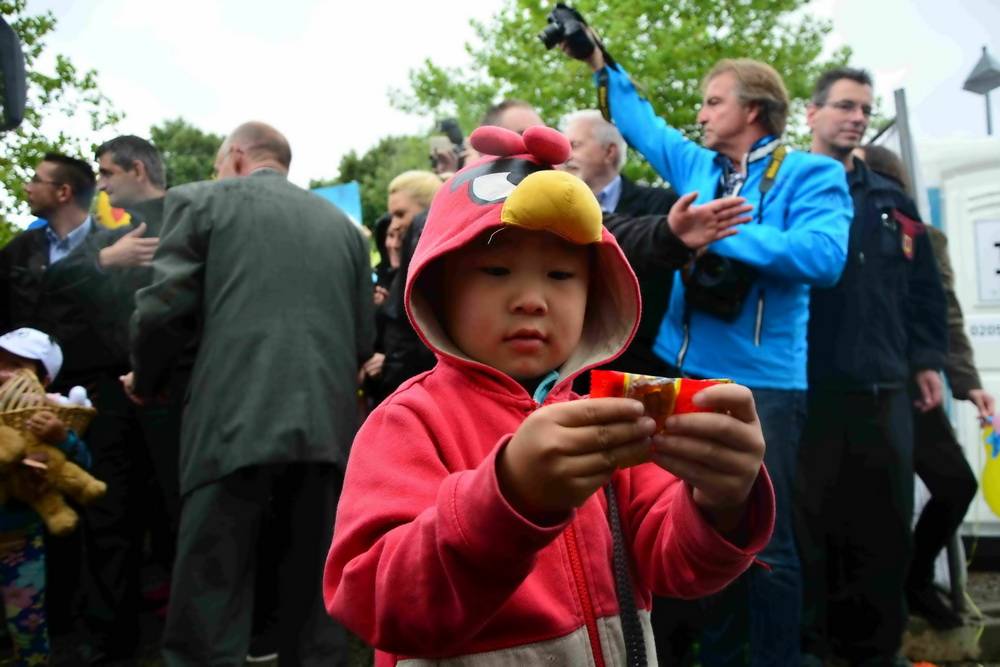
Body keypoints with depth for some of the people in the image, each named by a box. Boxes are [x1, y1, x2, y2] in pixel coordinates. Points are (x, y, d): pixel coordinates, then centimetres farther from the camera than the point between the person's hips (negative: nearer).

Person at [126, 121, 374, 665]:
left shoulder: (201, 200, 8)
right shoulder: (340, 222, 19)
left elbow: (163, 308, -2)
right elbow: (364, 338, 15)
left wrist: (146, 381, 16)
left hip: (234, 424, -4)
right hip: (326, 426, 4)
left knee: (207, 621, 3)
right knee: (315, 604, 13)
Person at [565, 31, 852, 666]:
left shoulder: (811, 173, -5)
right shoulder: (698, 166, 13)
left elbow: (823, 256, -21)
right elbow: (641, 122, 27)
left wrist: (720, 231, -17)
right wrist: (601, 63, 26)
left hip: (762, 380, -6)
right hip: (690, 372, 7)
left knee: (764, 540, -2)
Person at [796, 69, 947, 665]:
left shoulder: (891, 201, 18)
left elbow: (924, 288, 20)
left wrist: (926, 359, 13)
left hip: (883, 390, 5)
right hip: (806, 386, -5)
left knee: (884, 527, 11)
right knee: (807, 525, 3)